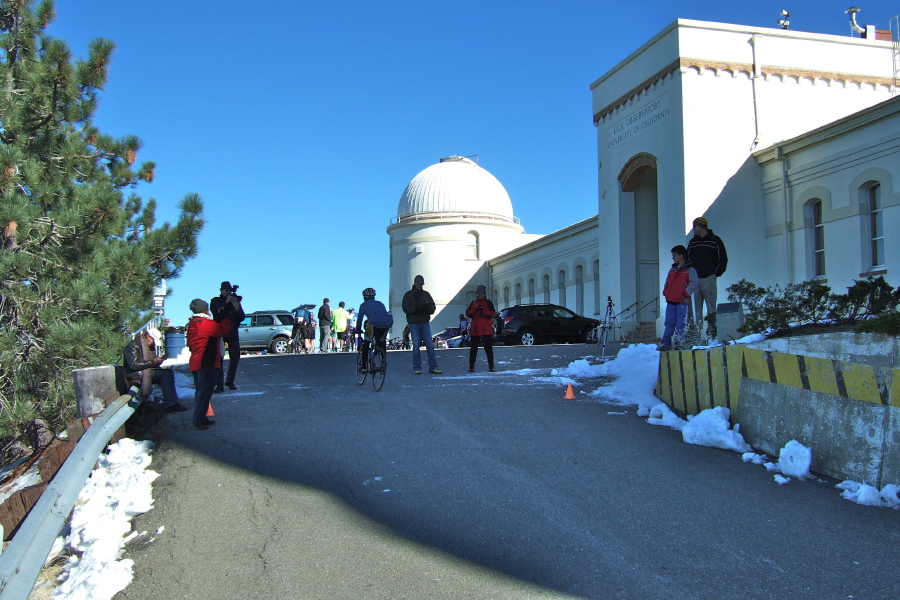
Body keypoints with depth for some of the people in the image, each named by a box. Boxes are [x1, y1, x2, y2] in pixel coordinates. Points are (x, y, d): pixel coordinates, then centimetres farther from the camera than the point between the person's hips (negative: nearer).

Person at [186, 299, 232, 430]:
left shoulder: (192, 324, 13)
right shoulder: (207, 323, -16)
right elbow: (224, 329, -12)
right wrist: (225, 318, 6)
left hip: (195, 362, 10)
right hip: (206, 363, -10)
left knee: (200, 391, 16)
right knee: (205, 391, -6)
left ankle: (200, 418, 22)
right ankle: (199, 420, -7)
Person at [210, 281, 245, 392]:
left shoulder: (235, 301, 9)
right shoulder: (215, 301, 3)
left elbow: (241, 318, 1)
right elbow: (215, 311, -18)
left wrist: (236, 307, -16)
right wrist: (226, 302, -22)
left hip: (232, 333, 3)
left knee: (235, 357, 2)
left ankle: (230, 381, 16)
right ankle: (219, 385, -11)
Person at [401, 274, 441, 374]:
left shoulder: (426, 294, 14)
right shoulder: (408, 295, 5)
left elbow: (433, 307, 10)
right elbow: (406, 308, -7)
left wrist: (428, 308, -13)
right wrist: (416, 308, -22)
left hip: (425, 322, 3)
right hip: (414, 323, -2)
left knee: (430, 345, -2)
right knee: (416, 346, -2)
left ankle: (433, 367, 2)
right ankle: (417, 368, 6)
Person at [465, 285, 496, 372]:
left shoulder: (489, 303, 6)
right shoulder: (473, 303, 13)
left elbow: (492, 314, -5)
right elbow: (468, 314, 3)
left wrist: (483, 310, -14)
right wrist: (475, 308, -10)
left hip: (486, 330, -2)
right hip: (475, 329, 3)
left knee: (488, 348, -1)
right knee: (473, 348, 3)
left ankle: (491, 366, 3)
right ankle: (471, 366, 7)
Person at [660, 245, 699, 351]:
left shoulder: (690, 270, -1)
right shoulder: (672, 270, 19)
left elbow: (694, 284, -8)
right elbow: (667, 283, 26)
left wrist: (685, 293, -15)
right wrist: (665, 292, 11)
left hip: (682, 302, -6)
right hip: (670, 301, 6)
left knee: (681, 324, -3)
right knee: (669, 323, 4)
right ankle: (666, 343, 6)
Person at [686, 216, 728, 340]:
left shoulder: (715, 240, 2)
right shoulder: (692, 242, 16)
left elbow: (723, 259, 3)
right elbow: (688, 259, 21)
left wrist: (716, 273, -3)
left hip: (708, 279, -4)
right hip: (695, 279, 5)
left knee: (711, 307, -5)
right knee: (697, 308, 2)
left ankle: (712, 332, -4)